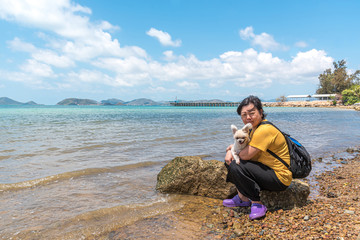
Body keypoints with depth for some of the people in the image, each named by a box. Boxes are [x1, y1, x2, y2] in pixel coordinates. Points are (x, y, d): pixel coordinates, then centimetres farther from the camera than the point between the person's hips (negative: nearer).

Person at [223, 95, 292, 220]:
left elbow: (246, 155, -27)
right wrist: (229, 151, -8)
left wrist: (232, 148, -6)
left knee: (236, 166, -26)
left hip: (280, 178, -10)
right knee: (230, 160, 8)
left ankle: (257, 204, -12)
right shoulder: (254, 127, 8)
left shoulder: (265, 130, -24)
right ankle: (242, 197, 11)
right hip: (267, 170, 10)